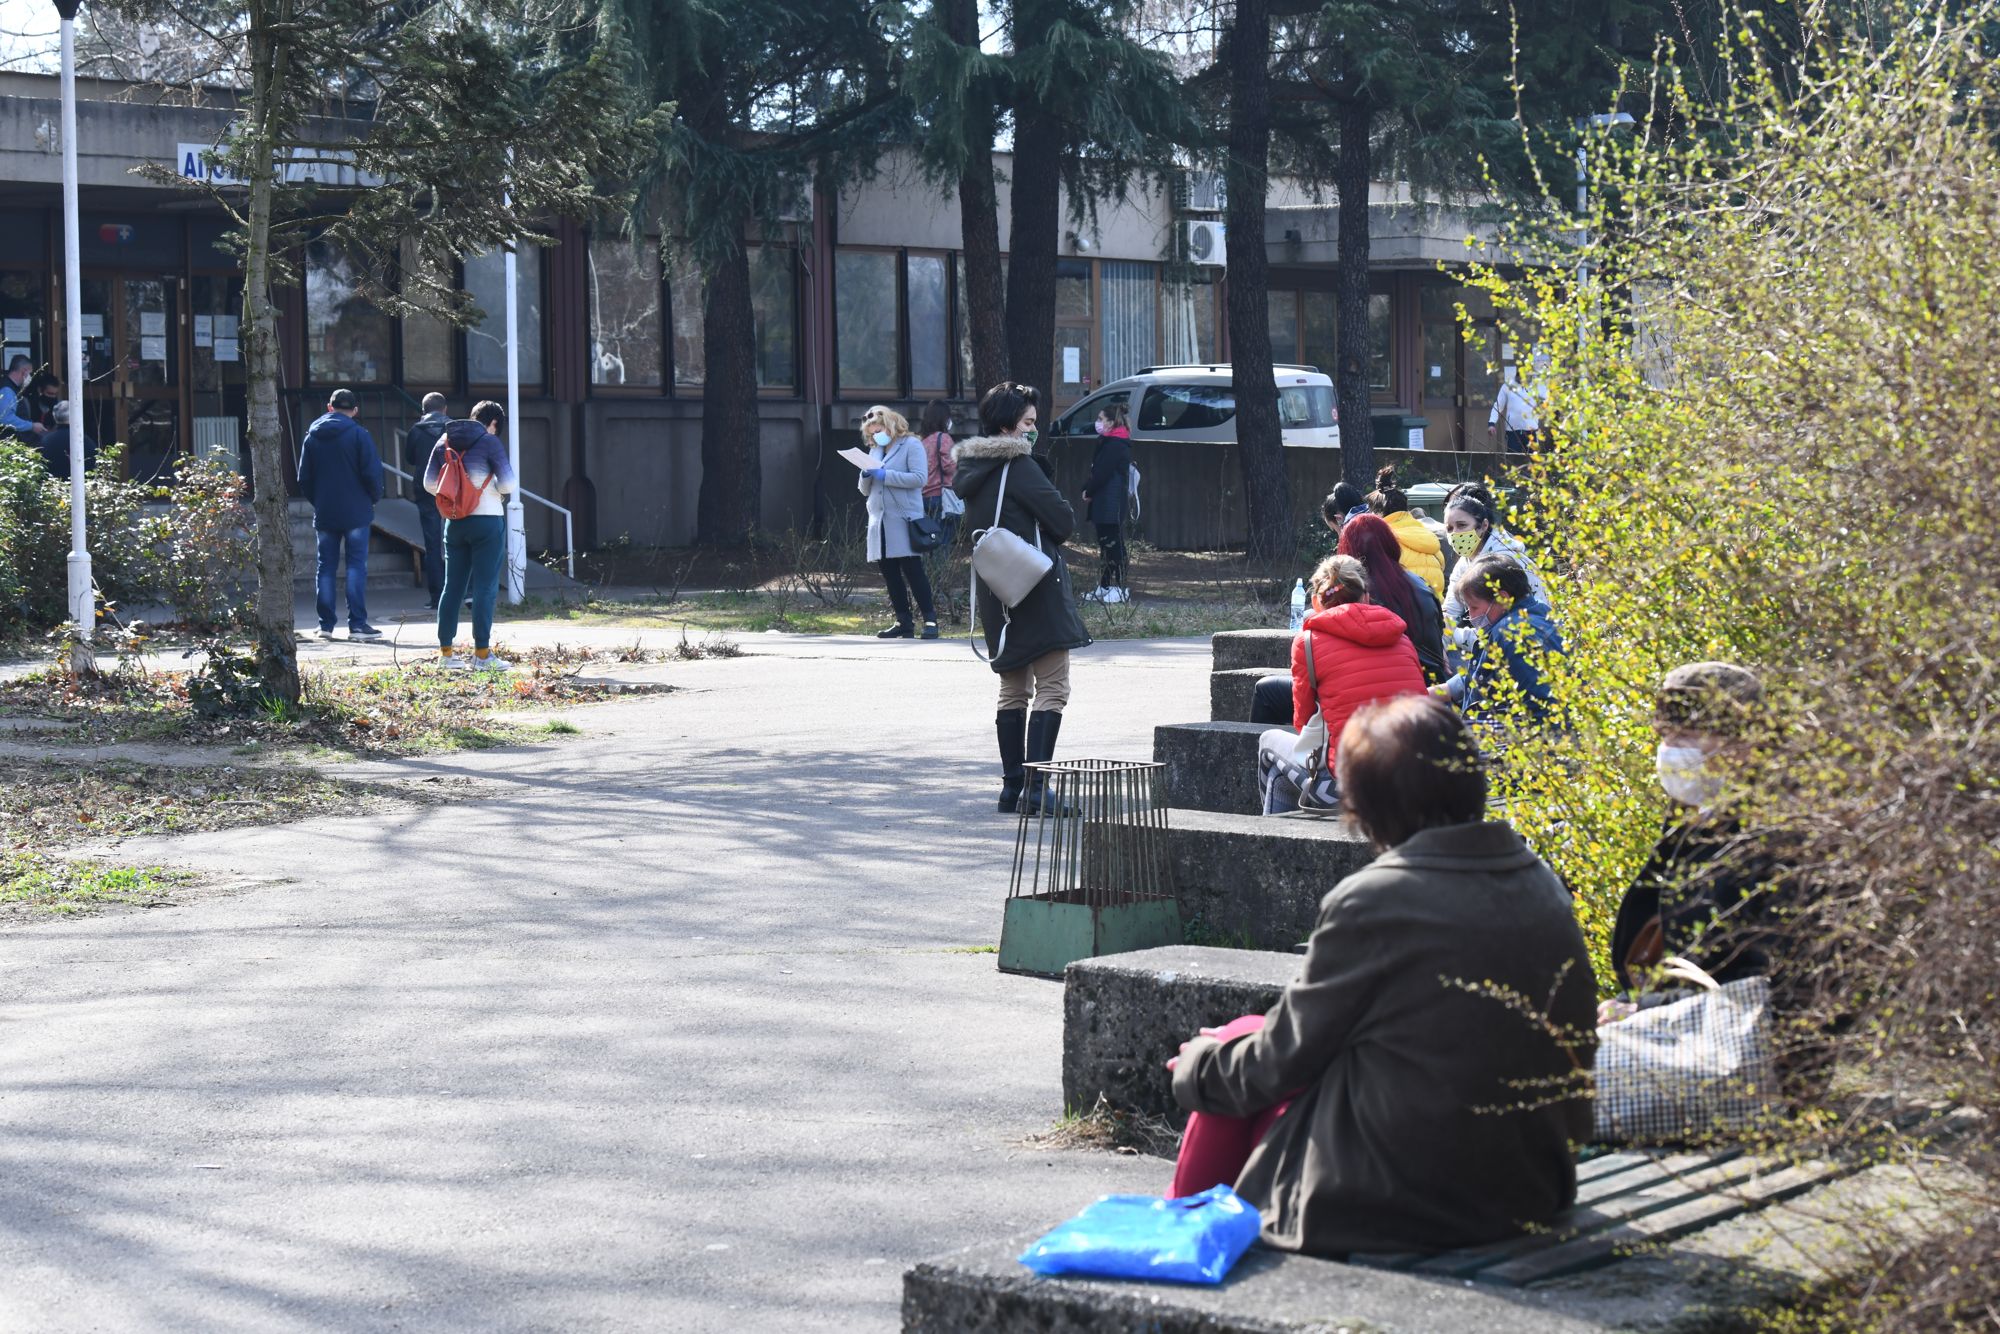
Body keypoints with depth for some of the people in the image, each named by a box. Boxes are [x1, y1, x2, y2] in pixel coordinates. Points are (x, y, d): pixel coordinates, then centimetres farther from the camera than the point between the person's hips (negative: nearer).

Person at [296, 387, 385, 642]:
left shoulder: (312, 436, 7)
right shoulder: (358, 434, -7)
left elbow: (304, 477, 10)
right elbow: (372, 473, -10)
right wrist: (373, 497, 8)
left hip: (324, 513, 4)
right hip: (356, 512, -4)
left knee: (326, 567, 9)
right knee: (356, 566, -2)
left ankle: (325, 624, 8)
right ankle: (357, 623, -7)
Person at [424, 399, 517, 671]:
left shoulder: (444, 442, 9)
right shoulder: (489, 442, -8)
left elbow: (429, 483, 9)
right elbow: (507, 484, -12)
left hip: (454, 523, 6)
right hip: (487, 521, -6)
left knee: (452, 587, 11)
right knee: (485, 588, -3)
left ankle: (446, 651, 12)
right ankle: (482, 654, -5)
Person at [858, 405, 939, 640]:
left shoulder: (911, 445, -1)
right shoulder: (875, 451, 20)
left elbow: (920, 478, -14)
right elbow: (865, 490, 24)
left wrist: (885, 475, -16)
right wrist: (866, 476, 0)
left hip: (904, 520, -7)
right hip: (879, 521, 7)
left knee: (912, 570, -9)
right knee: (889, 573, 5)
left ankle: (930, 619, -5)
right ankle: (903, 622, 10)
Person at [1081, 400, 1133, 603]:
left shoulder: (1115, 445, -15)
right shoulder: (1108, 443, 17)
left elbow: (1102, 473, -18)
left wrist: (1088, 491, -5)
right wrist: (1088, 490, 6)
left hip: (1111, 504, -10)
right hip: (1104, 504, 10)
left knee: (1114, 544, -8)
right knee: (1105, 545, 13)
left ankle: (1120, 589, -6)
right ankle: (1104, 587, 19)